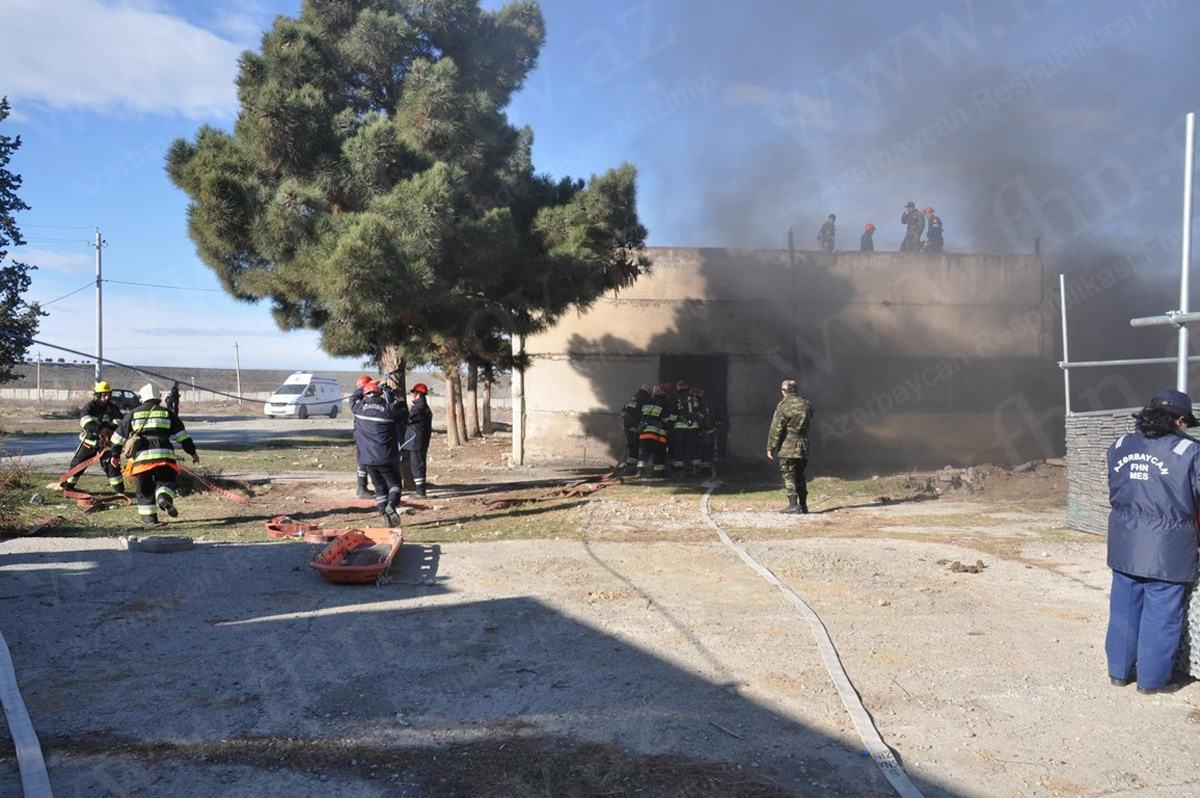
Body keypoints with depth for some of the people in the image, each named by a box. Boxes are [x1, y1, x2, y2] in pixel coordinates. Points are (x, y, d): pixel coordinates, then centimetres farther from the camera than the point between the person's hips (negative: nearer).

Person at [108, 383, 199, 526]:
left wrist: (115, 454, 26)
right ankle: (164, 497, -22)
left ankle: (148, 518, 9)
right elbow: (182, 435, 11)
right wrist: (192, 452, 15)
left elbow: (119, 435, 16)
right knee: (165, 481, 10)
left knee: (144, 488, 10)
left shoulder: (133, 414, 14)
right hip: (163, 454, -1)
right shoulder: (167, 413, 13)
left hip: (140, 456, 1)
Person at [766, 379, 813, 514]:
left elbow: (776, 428, -11)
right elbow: (809, 423, 15)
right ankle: (803, 505, 17)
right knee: (800, 476, 15)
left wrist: (770, 447, -7)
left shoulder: (783, 405, -11)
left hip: (787, 447, -6)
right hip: (803, 446, 6)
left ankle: (793, 505, -7)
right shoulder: (807, 404, 7)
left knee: (789, 476, -1)